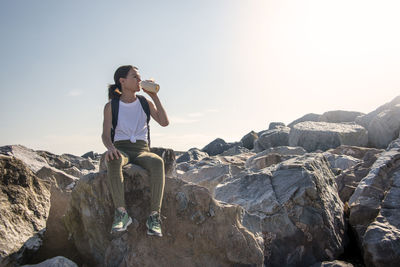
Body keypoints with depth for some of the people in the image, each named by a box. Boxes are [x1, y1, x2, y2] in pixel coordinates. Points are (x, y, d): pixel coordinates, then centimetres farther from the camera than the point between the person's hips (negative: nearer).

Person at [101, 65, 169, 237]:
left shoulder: (146, 103, 13)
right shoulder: (111, 106, 7)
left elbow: (164, 122, -1)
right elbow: (105, 135, -2)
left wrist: (154, 96, -3)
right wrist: (110, 147, -26)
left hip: (142, 151, 1)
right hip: (121, 149, -1)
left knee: (157, 162, -35)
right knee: (113, 160, -39)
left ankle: (154, 216, -35)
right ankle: (121, 213, -36)